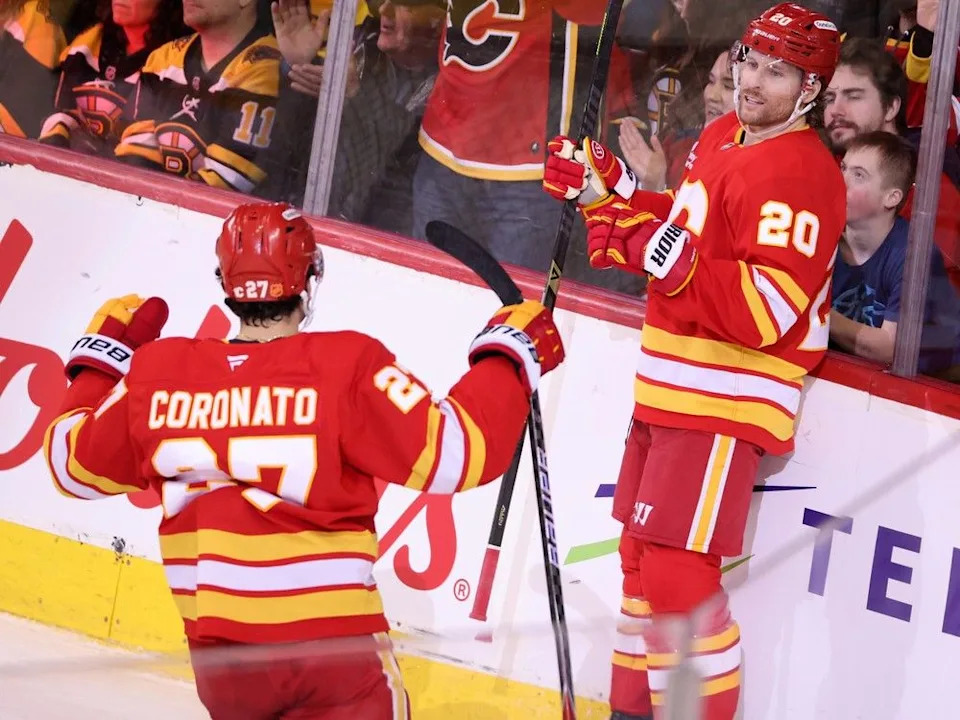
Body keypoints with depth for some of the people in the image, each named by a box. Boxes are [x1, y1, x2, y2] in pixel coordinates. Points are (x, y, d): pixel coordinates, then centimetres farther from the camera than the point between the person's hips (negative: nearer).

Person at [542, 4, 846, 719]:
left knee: (677, 576, -15)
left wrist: (676, 261, -31)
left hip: (723, 402, -10)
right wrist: (605, 188, 13)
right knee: (642, 555, 19)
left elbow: (769, 314, -25)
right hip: (669, 390, 10)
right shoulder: (721, 137, 10)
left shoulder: (799, 172, -18)